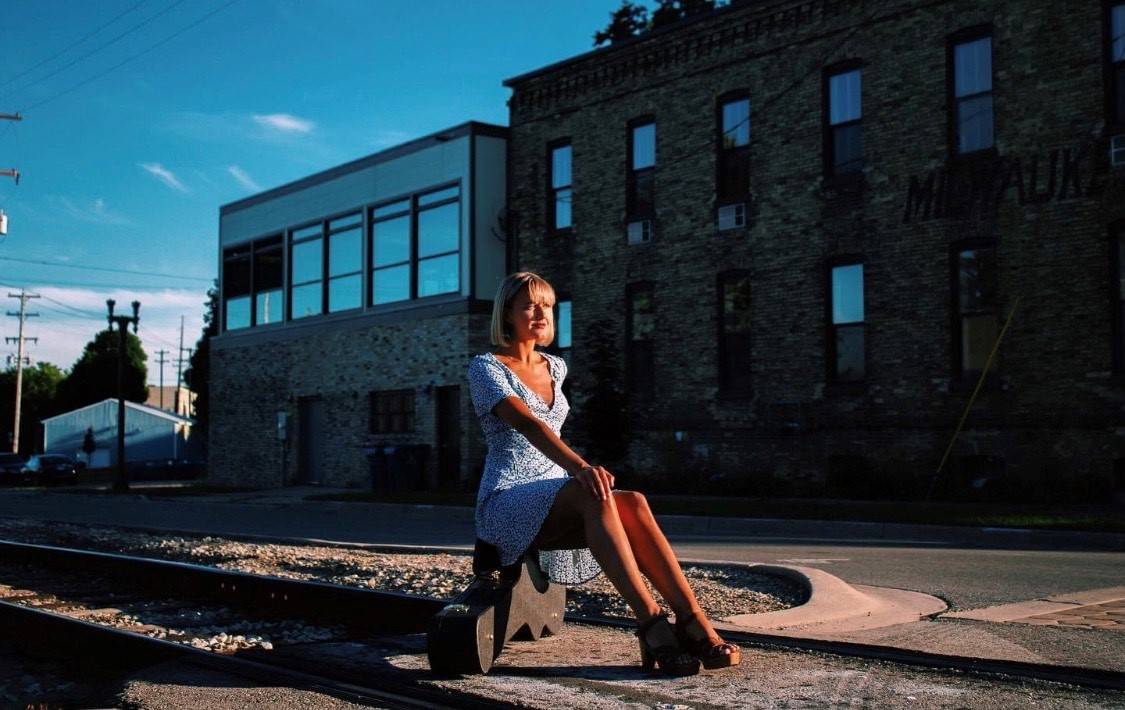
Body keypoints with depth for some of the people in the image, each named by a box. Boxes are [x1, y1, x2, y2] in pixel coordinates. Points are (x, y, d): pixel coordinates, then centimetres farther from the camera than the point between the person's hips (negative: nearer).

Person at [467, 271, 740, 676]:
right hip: (507, 505, -6)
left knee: (633, 504, -28)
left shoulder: (556, 367, 16)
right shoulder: (485, 368, -7)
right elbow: (526, 423, -25)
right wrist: (579, 467, -40)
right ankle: (652, 628, -47)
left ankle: (692, 621, -39)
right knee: (594, 495, -37)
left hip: (557, 499, 6)